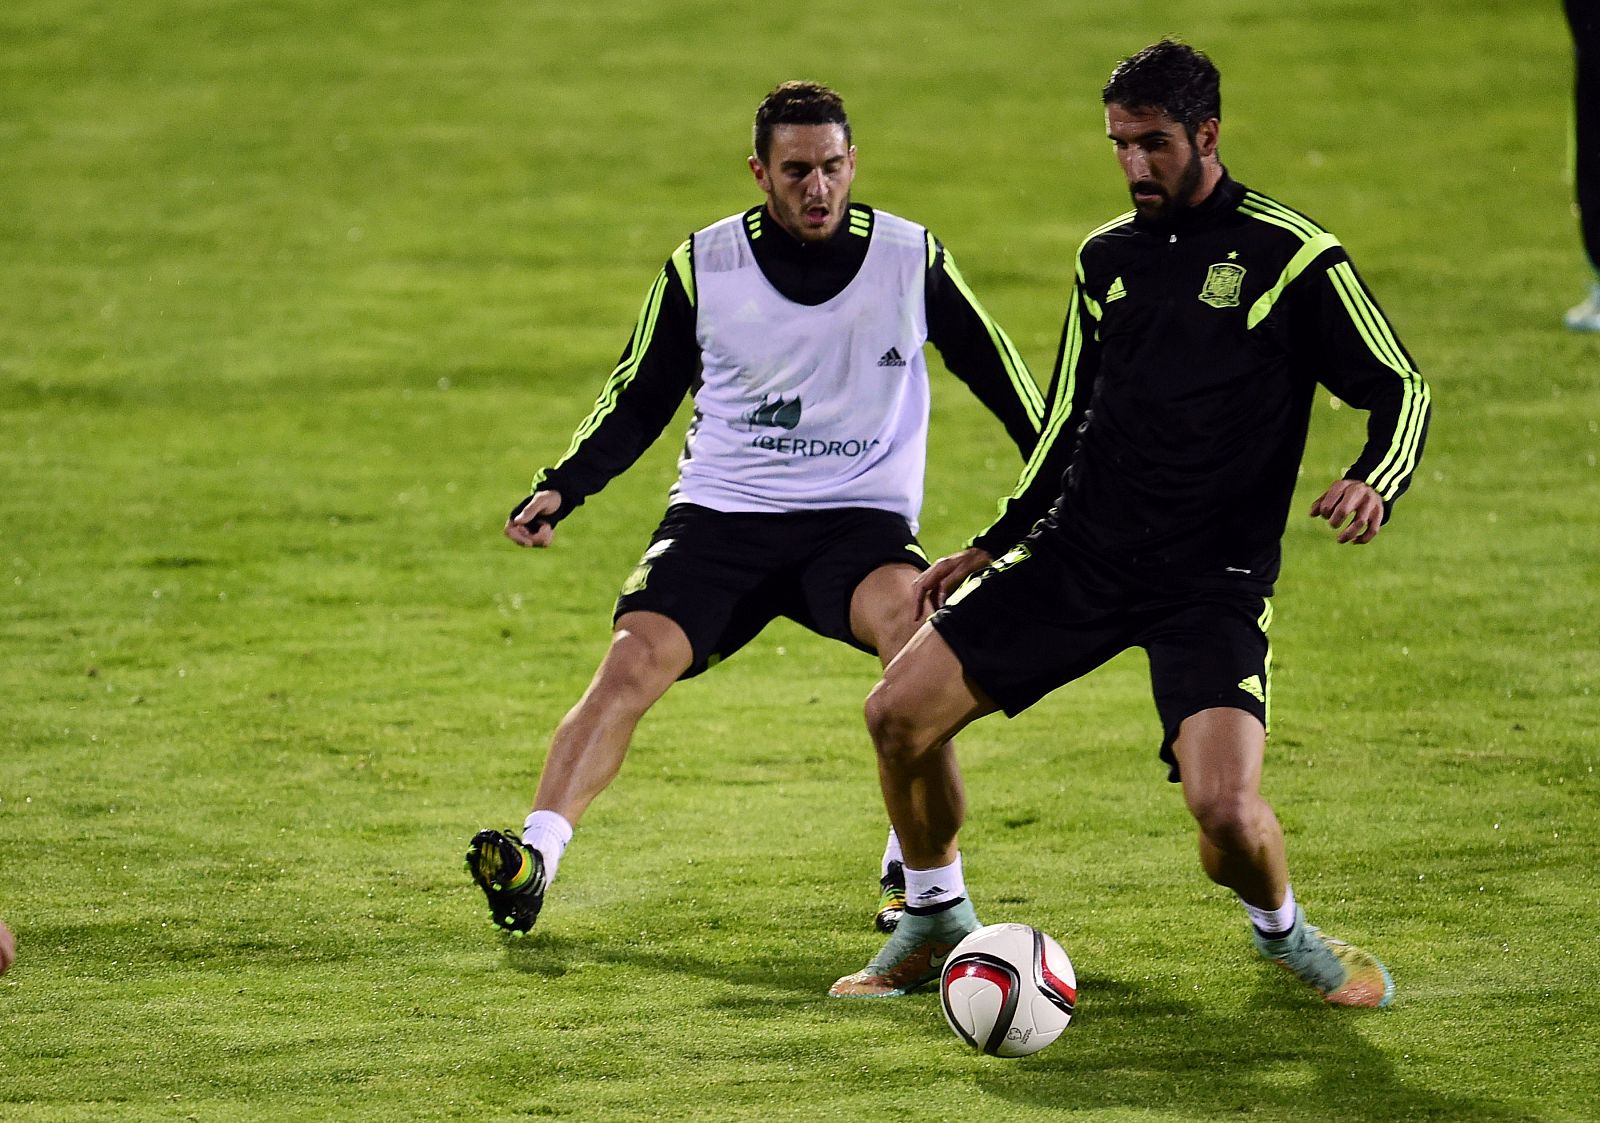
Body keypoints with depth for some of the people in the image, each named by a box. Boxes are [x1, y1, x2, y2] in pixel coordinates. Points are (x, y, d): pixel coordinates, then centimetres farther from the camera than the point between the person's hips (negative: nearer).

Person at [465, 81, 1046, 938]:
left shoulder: (911, 258, -1)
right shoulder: (702, 267, 0)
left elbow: (1001, 377, 12)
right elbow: (638, 400, 10)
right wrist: (561, 488, -3)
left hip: (861, 516, -1)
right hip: (720, 512, 1)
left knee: (912, 624, -33)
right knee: (634, 658, -23)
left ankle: (917, 873, -25)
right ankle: (534, 857, -28)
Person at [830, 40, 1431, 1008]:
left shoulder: (1291, 256, -5)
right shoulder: (1107, 258, 11)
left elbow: (1400, 390, -4)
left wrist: (1372, 485, -24)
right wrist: (994, 546, 18)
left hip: (1214, 581, -5)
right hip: (1080, 554, 5)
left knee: (1226, 807, -23)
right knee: (901, 712, -4)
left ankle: (1284, 931, 12)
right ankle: (938, 920, 20)